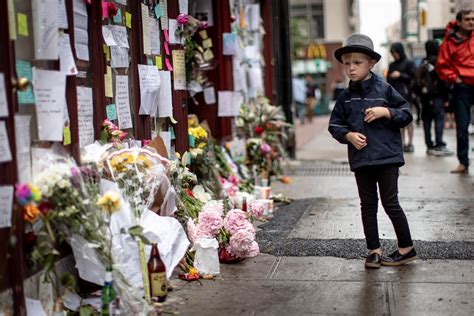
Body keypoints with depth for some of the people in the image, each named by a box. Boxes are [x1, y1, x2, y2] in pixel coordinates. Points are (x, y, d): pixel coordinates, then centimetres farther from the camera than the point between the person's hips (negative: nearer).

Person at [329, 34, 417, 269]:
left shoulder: (384, 89, -3)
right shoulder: (346, 97, 5)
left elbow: (407, 114, 0)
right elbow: (334, 125, 10)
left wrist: (386, 112, -15)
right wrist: (348, 135, -8)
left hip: (387, 155, -4)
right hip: (360, 158, 4)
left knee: (390, 203, 0)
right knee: (368, 205, 10)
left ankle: (407, 248, 16)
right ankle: (373, 250, 20)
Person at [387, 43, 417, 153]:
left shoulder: (409, 63, 1)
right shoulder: (392, 65, 17)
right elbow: (389, 79, 20)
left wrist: (400, 75, -11)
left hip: (405, 94, -5)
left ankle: (410, 143, -1)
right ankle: (402, 143, 8)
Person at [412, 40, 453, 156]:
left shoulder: (423, 63, 12)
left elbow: (417, 82, 11)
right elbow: (442, 81, -11)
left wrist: (420, 95, 14)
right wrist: (446, 98, -7)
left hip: (424, 97, 6)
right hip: (436, 96, -6)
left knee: (427, 121, 7)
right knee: (439, 120, -6)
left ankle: (429, 146, 10)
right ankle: (439, 146, -11)